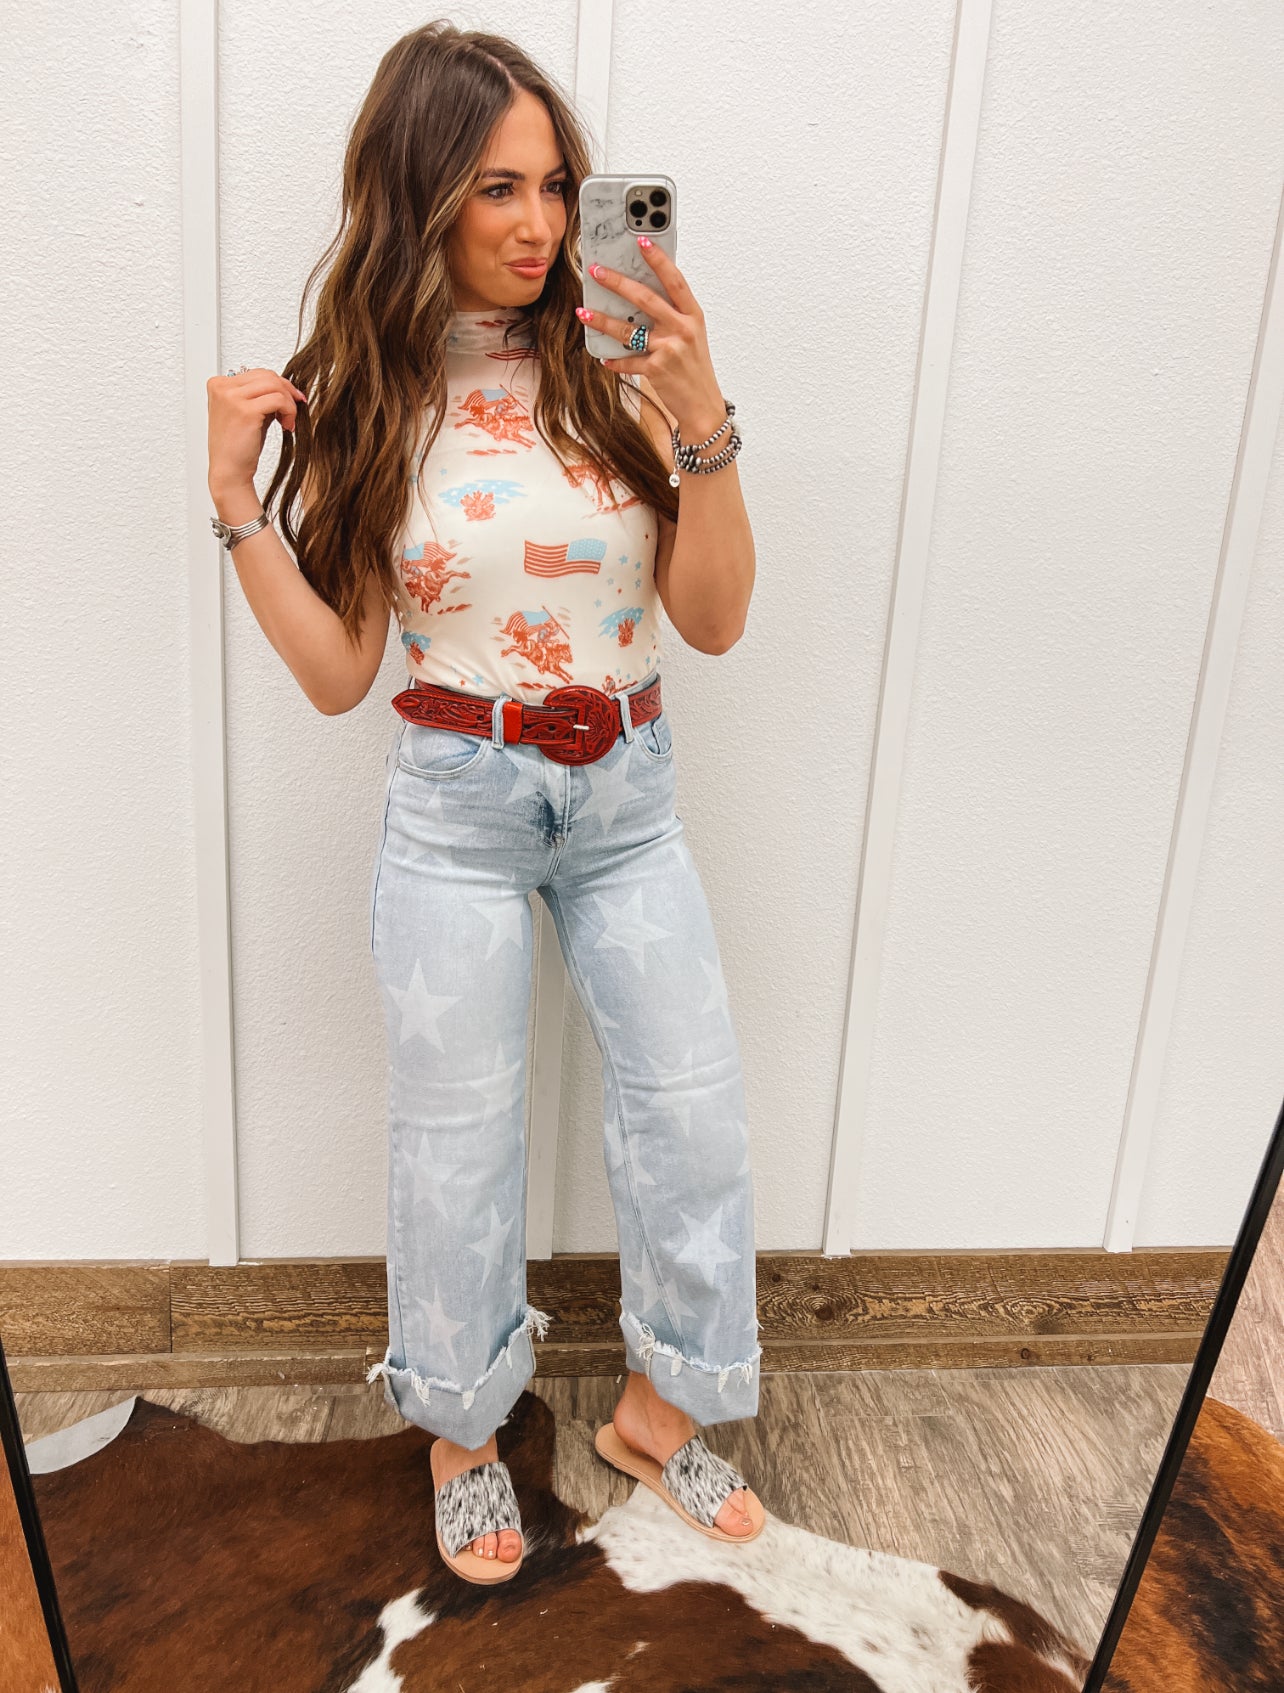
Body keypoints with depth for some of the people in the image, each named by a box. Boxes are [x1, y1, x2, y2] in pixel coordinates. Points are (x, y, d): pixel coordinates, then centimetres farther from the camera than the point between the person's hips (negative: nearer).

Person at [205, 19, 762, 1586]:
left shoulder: (615, 364, -3)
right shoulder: (363, 400, -2)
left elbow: (714, 619, -8)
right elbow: (336, 673, -4)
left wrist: (703, 426, -19)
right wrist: (239, 502, -14)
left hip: (626, 796, 2)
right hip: (454, 809, -1)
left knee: (694, 1114, 8)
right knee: (457, 1137, 11)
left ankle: (657, 1408, 36)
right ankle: (463, 1427, 39)